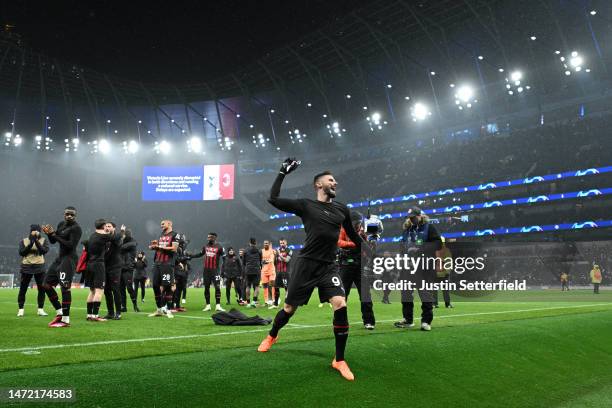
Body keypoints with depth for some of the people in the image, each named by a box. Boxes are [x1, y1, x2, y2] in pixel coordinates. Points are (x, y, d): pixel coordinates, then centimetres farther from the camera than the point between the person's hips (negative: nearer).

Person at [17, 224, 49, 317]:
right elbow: (21, 253, -6)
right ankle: (20, 309, 9)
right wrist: (30, 244, -16)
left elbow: (45, 250, -12)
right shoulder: (24, 241, 6)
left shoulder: (43, 240, 4)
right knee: (23, 289, 1)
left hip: (39, 267, 0)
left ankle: (40, 309, 8)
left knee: (41, 288, 0)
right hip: (26, 267, 0)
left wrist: (37, 242, -20)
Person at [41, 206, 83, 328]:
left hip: (69, 259, -9)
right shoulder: (61, 224, 14)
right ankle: (59, 312, 19)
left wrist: (54, 234, -15)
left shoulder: (76, 228, -11)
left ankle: (65, 320, -9)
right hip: (60, 258, 10)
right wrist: (49, 233, -5)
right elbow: (53, 241, 17)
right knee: (46, 284, 11)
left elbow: (71, 245, -20)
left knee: (65, 288, -12)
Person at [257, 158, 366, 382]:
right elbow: (273, 199, -5)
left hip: (329, 266, 3)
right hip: (306, 264, -2)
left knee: (340, 306, -17)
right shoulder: (306, 205, 0)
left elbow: (352, 234, 24)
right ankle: (271, 336, 41)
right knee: (290, 308, 8)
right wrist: (283, 173, -4)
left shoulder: (342, 210, 10)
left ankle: (339, 360, -2)